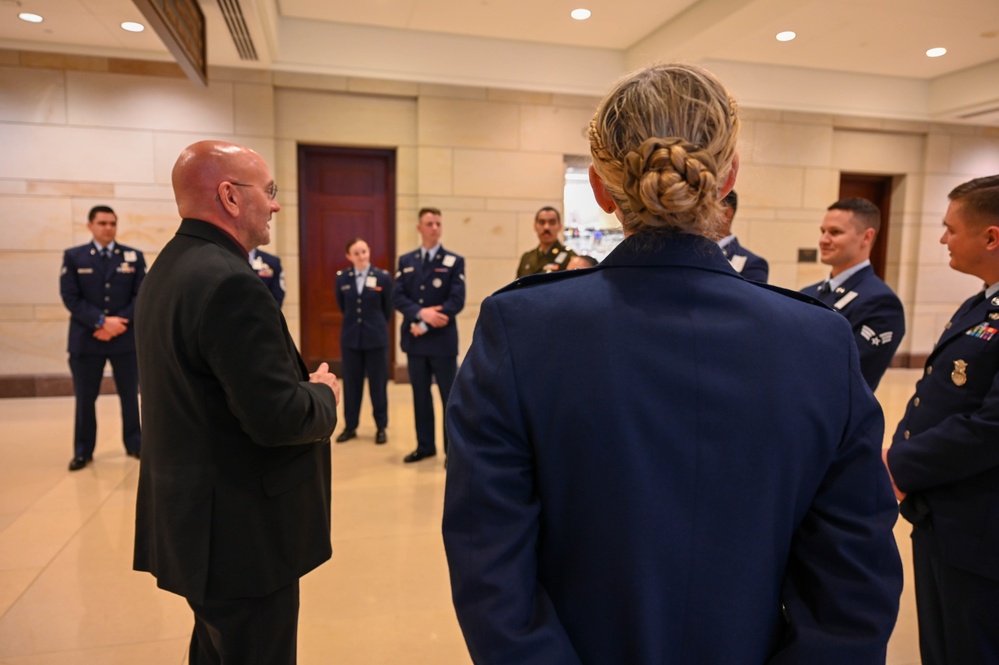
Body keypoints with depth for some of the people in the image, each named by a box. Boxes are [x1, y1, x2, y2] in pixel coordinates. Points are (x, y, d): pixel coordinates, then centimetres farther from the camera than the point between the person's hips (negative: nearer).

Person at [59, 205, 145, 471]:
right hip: (86, 339, 0)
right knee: (85, 398, 7)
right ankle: (83, 451, 20)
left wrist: (119, 322, -14)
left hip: (126, 338, 0)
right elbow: (70, 297, -4)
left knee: (130, 395, 9)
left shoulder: (134, 256, 6)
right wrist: (101, 322, -16)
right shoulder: (73, 256, 5)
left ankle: (134, 444, 21)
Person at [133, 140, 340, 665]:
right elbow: (278, 419, -27)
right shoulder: (230, 283, -24)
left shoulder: (170, 269, 7)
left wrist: (301, 382, 5)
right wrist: (324, 393, -7)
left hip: (195, 517, 10)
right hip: (241, 529, -10)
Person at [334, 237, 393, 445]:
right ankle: (350, 426, 20)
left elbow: (388, 308, 4)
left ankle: (381, 427, 15)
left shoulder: (383, 277, -6)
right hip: (350, 337, 2)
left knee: (378, 383, 5)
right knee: (351, 383, 9)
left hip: (376, 337, -2)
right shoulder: (341, 277, 1)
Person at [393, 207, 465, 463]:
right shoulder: (405, 261, 9)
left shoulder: (454, 261, -1)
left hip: (442, 340, -3)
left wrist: (425, 325, -15)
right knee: (420, 394, 12)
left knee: (450, 396, 3)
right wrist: (421, 313, -19)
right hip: (414, 339, 4)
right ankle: (425, 445, 24)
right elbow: (397, 297, 0)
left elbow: (457, 301, -10)